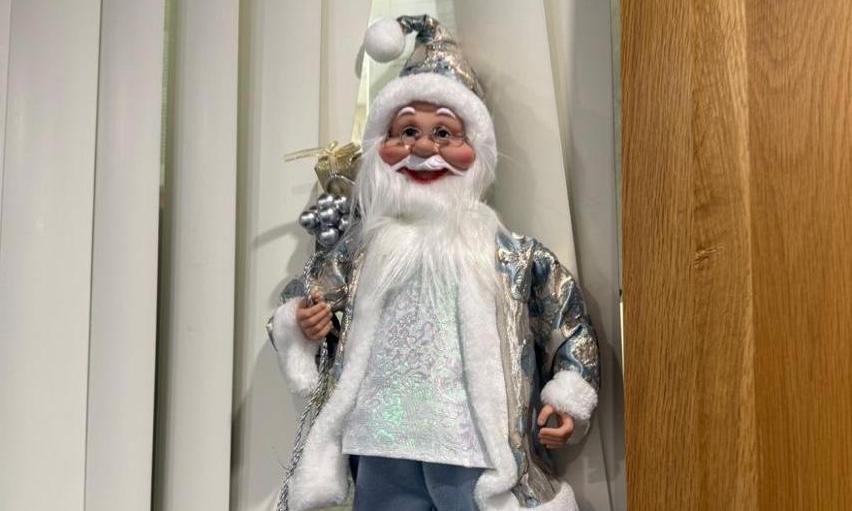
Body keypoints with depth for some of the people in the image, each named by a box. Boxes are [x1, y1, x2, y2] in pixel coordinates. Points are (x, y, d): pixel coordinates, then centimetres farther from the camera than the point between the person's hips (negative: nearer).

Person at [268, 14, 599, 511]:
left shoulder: (509, 250, -2)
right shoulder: (364, 247, 6)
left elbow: (568, 319, 5)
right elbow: (302, 298, 18)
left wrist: (568, 399, -3)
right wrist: (298, 325, -3)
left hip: (474, 449, -2)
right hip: (381, 448, 3)